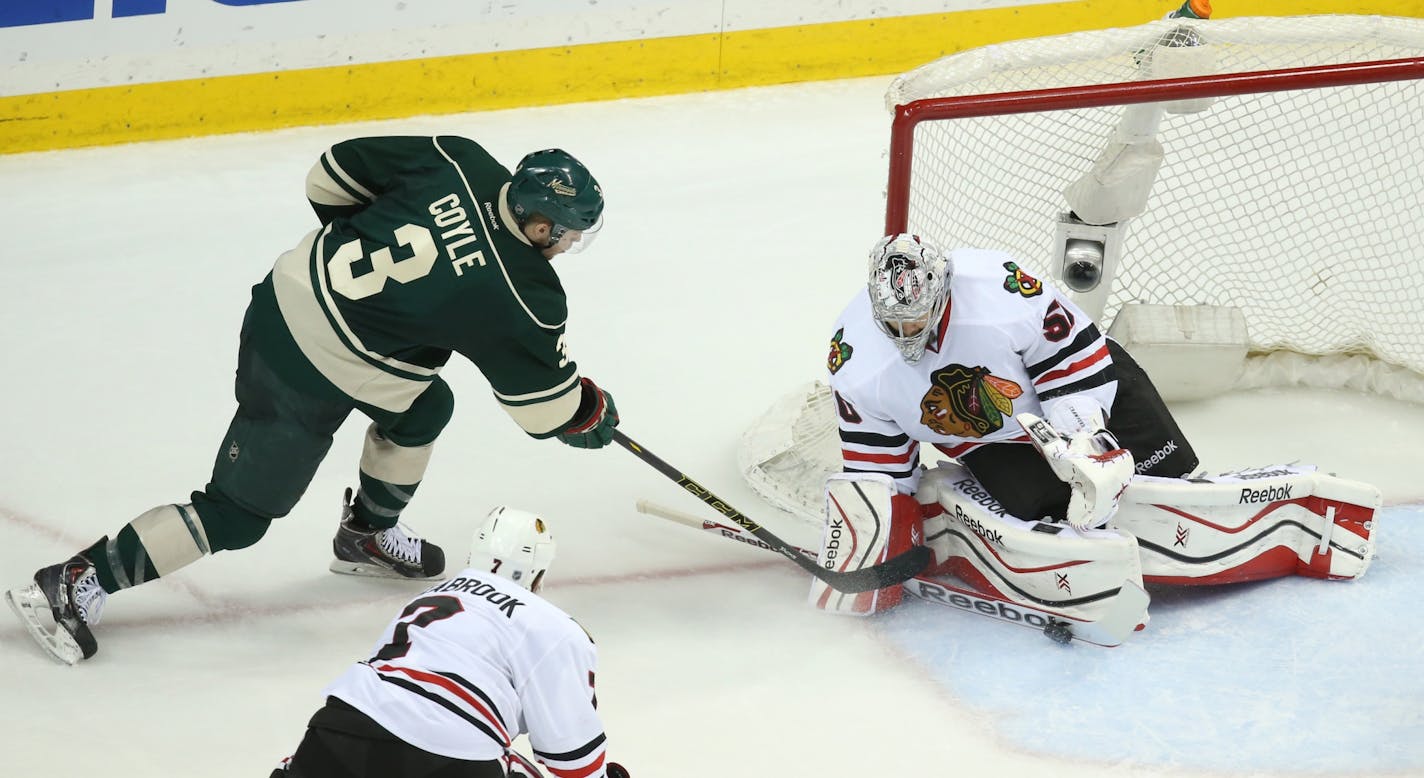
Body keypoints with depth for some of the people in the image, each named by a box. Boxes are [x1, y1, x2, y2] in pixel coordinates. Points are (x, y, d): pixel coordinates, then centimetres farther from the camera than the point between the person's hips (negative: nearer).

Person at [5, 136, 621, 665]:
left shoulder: (461, 163, -6)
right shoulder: (521, 295, -19)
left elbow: (334, 174, 5)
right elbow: (545, 404, -4)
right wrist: (593, 412, 17)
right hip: (309, 383, -8)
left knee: (425, 406, 25)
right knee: (237, 515, 6)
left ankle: (367, 536, 43)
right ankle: (73, 585, 8)